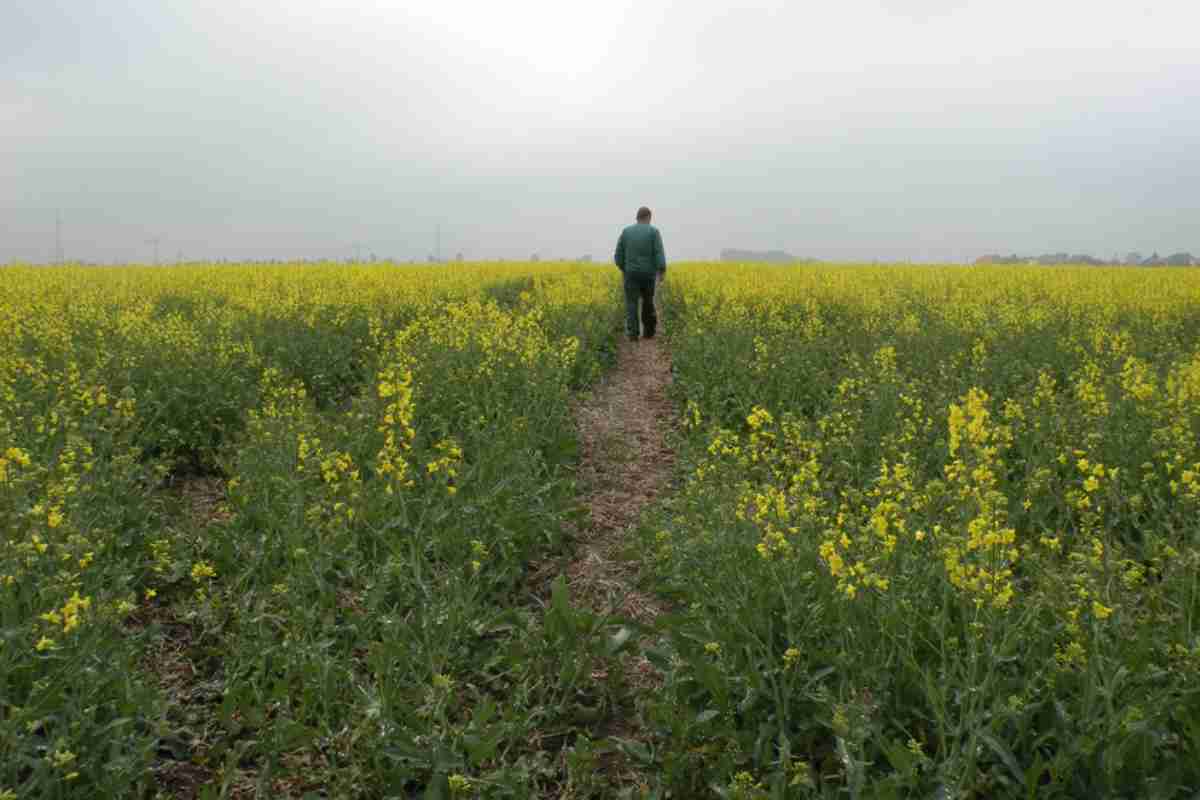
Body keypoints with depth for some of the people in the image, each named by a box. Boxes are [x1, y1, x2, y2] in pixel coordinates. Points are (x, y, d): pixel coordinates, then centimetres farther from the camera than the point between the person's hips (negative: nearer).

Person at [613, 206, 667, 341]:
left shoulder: (626, 231, 4)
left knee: (631, 304, 0)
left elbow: (618, 255, 4)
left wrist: (623, 269, 18)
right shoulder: (654, 231, -2)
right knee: (648, 302, 17)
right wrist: (663, 271, -12)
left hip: (631, 273, 0)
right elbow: (659, 253, -13)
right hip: (648, 274, 0)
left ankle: (632, 333, -13)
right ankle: (648, 331, 22)